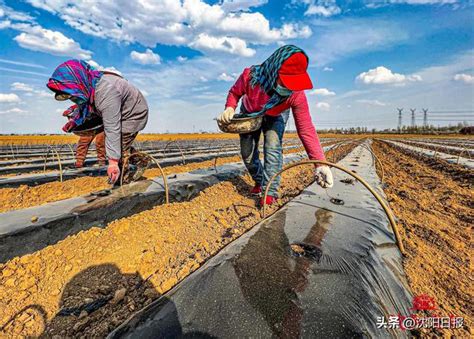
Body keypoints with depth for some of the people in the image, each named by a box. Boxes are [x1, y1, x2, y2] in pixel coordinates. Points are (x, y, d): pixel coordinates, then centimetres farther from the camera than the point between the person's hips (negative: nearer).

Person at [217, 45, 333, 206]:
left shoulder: (297, 95, -37)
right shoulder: (250, 76, -38)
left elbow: (306, 129, -35)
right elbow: (234, 92, -15)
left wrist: (320, 163, -40)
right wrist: (230, 108, -38)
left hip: (275, 117, -1)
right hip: (249, 115, 2)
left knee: (273, 148, -24)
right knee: (247, 153, 5)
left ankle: (270, 191, -9)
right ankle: (259, 181, 31)